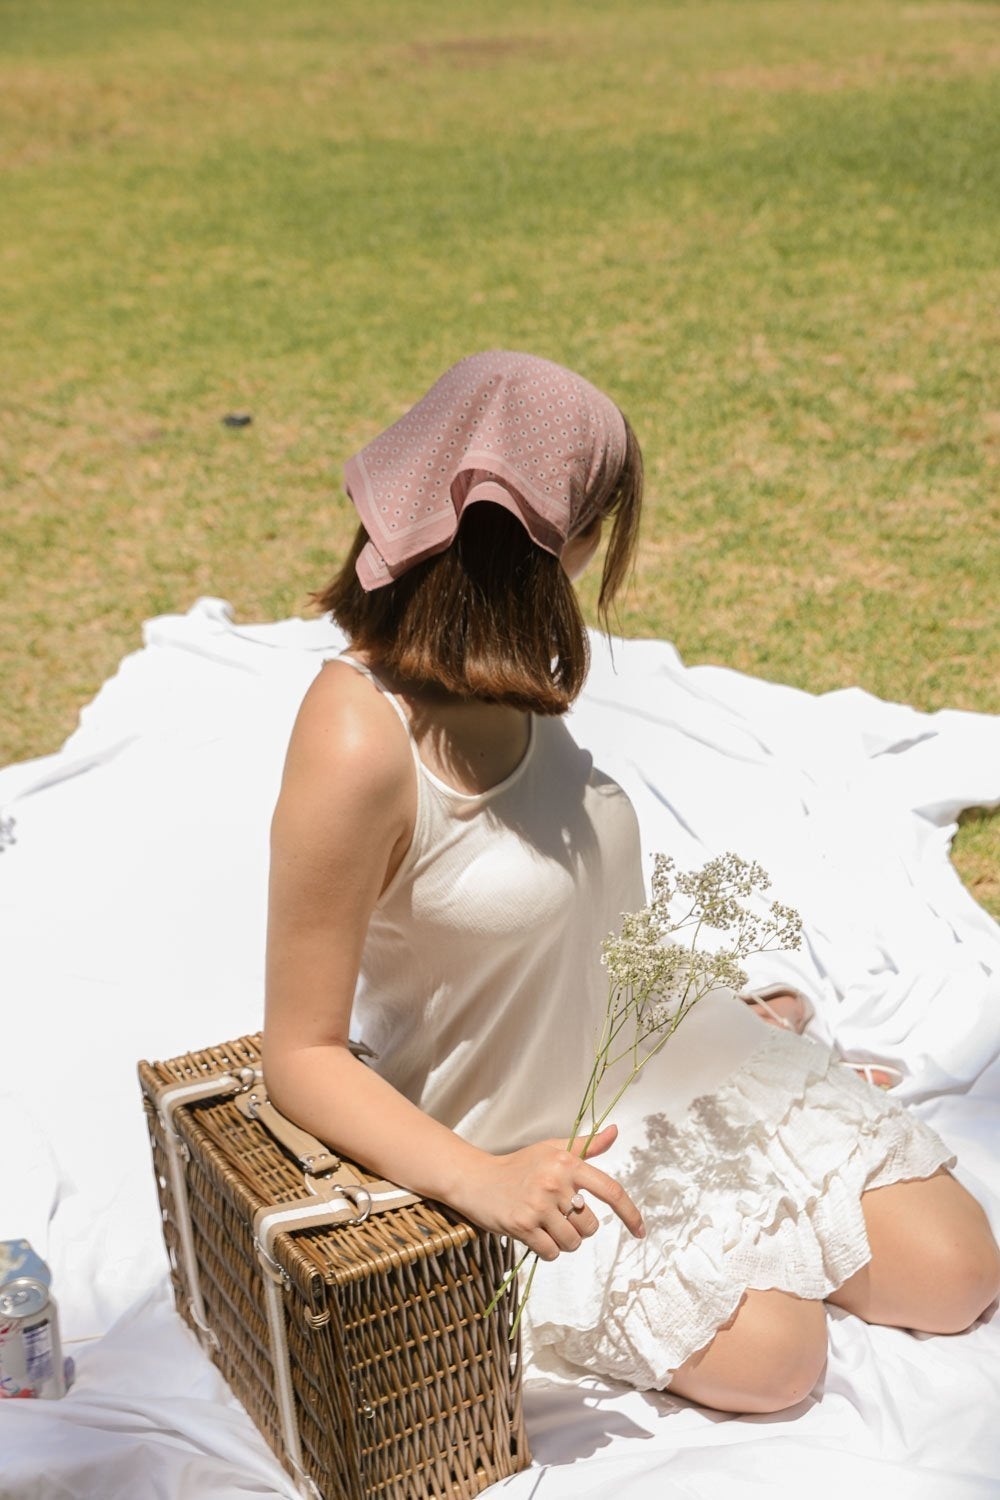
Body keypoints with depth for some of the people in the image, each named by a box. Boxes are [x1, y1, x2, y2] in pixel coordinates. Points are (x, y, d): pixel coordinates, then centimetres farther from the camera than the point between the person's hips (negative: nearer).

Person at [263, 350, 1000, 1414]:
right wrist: (477, 1181, -36)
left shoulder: (498, 671, -7)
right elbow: (303, 1056, -25)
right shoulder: (359, 743, -31)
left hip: (649, 1044, 6)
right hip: (527, 1133, -6)